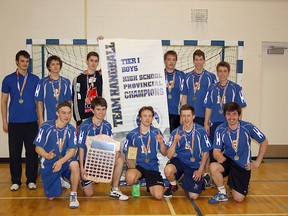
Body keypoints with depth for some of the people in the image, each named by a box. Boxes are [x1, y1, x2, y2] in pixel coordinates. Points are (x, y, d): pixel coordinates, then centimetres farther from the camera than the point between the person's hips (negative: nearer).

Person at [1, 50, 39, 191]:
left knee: (32, 152, 4)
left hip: (31, 122, 0)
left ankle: (31, 180, 16)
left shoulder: (35, 79, 6)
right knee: (14, 152, 5)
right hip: (14, 122, 0)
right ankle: (16, 181, 18)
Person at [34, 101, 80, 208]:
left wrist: (61, 161, -31)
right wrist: (47, 155, -30)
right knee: (51, 197, 2)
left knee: (74, 165, -35)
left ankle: (73, 195, -15)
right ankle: (58, 182, 36)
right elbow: (38, 148, -8)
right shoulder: (46, 127, -12)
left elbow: (72, 150, -12)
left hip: (64, 160, 0)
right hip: (48, 163, 0)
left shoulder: (71, 129, -7)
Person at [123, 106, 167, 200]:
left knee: (159, 195, -18)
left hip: (152, 167, 1)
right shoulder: (131, 134, -1)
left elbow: (164, 154, 5)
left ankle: (150, 185, 20)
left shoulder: (156, 133, 3)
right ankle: (136, 184, 4)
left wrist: (161, 142, -14)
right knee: (130, 178, -37)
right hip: (137, 165, -1)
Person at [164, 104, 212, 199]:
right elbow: (169, 156, -11)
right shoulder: (176, 132, -7)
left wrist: (200, 170, -4)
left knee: (193, 196, -10)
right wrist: (175, 142, -27)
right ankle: (173, 185, 3)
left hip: (194, 165, -1)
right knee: (168, 170, -33)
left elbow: (205, 153, -1)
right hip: (179, 160, 1)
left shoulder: (201, 131, -10)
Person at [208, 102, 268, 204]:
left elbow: (264, 142, -3)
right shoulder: (220, 130, -15)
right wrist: (218, 156, -41)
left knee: (238, 199, -5)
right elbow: (216, 150, -16)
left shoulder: (248, 127, -16)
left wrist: (258, 162, -4)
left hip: (243, 165, 0)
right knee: (213, 167, -34)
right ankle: (222, 193, -7)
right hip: (227, 160, 1)